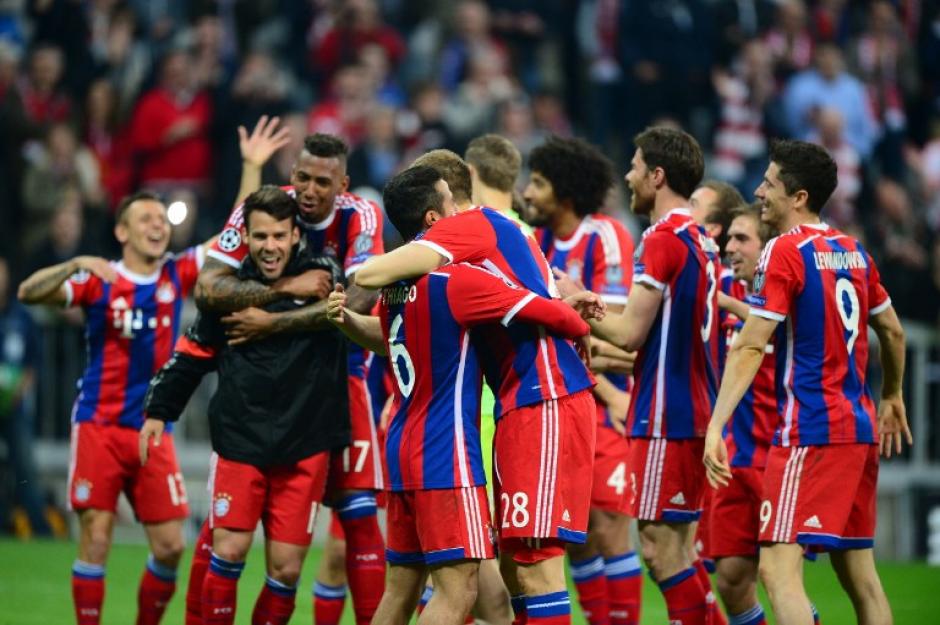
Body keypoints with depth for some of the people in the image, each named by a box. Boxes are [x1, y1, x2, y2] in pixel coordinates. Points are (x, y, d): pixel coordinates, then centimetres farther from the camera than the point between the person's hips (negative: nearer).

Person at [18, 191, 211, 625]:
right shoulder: (99, 281, -3)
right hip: (99, 429, -3)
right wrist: (77, 264, -31)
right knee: (95, 541, -7)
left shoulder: (178, 275, 6)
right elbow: (29, 293, -16)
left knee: (170, 546, -2)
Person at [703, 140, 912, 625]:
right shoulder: (853, 251, 13)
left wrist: (715, 427, -19)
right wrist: (891, 398, 39)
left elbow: (750, 348, -16)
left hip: (810, 432, -9)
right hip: (859, 428, 9)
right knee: (860, 576, 13)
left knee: (778, 568, -14)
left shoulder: (785, 252, -10)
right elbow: (893, 333, 24)